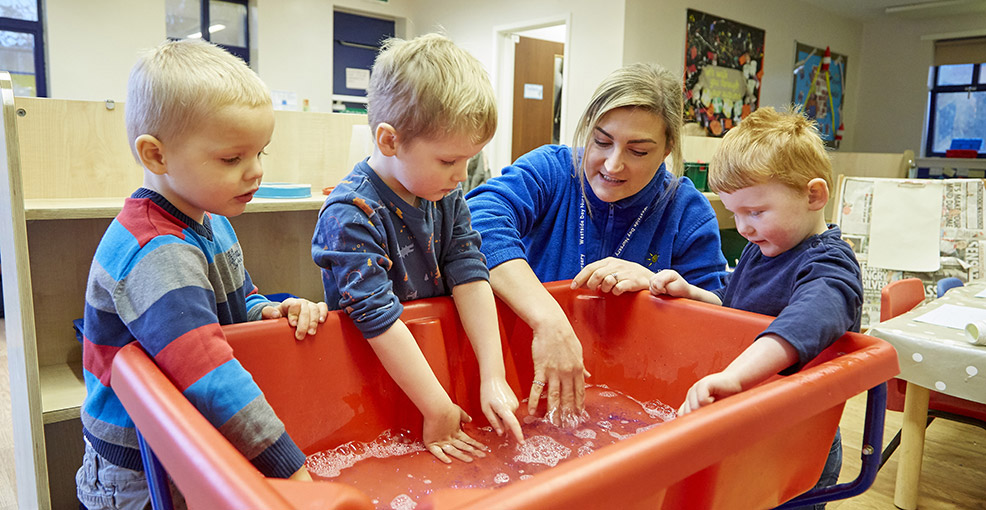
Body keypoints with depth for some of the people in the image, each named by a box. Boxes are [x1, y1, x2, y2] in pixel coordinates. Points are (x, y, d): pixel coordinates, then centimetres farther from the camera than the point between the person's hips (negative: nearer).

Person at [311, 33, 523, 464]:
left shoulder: (447, 195, 0)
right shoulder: (350, 215, -21)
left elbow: (469, 275, -4)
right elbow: (379, 319, -24)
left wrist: (493, 375, -11)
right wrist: (438, 411, -22)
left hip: (440, 357, 6)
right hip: (374, 377, -5)